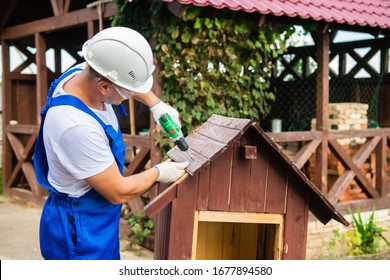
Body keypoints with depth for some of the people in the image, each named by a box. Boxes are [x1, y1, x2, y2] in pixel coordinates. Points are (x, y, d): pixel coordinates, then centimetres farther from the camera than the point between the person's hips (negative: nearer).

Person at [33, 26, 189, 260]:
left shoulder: (85, 72, -12)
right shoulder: (76, 126, -37)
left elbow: (130, 81, 14)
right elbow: (119, 193, -25)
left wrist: (156, 104, 2)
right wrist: (159, 173, -9)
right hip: (79, 230, -9)